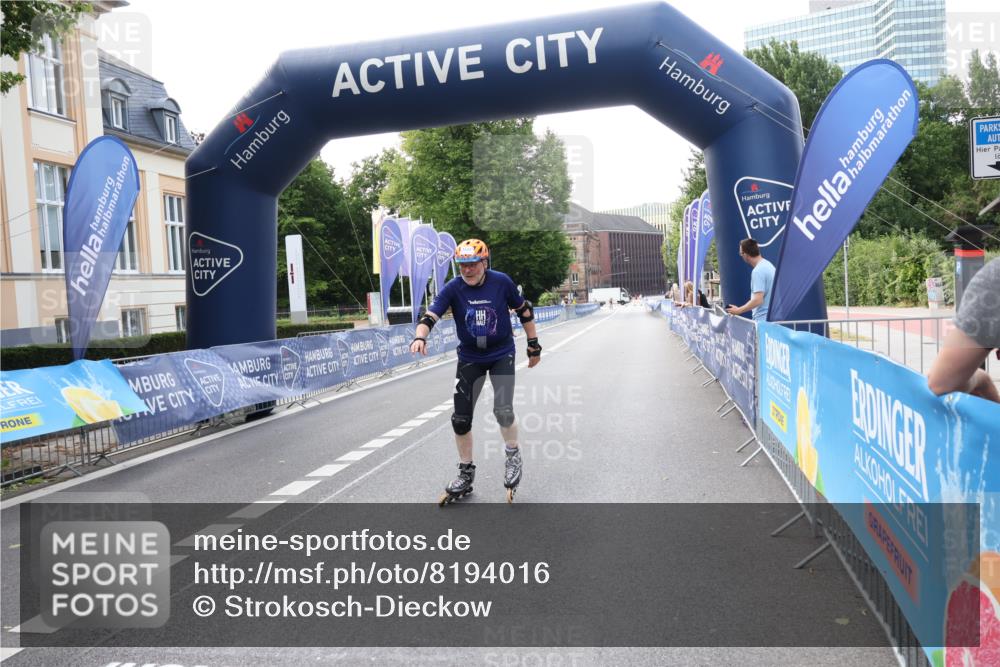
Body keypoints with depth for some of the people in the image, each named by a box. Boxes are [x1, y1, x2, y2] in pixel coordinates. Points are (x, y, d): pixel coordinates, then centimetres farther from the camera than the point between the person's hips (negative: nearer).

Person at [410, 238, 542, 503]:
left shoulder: (502, 282, -12)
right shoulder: (453, 288, -13)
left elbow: (524, 311, 0)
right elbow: (430, 315, -23)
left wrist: (534, 346, 4)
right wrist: (420, 337, -43)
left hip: (502, 354, -1)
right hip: (469, 358, 2)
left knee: (503, 411, -14)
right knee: (460, 419, 1)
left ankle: (513, 455, 16)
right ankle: (465, 473, 20)